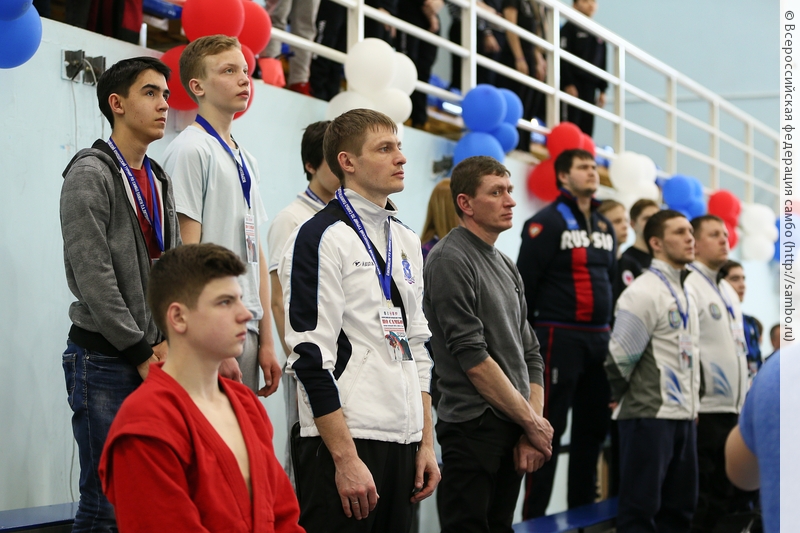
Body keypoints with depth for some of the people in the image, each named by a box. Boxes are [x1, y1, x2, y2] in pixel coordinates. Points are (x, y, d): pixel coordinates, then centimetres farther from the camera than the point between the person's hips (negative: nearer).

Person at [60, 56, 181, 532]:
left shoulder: (159, 182, 15)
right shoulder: (90, 174, -9)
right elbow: (94, 279, -15)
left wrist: (169, 342, -2)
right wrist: (142, 353, -13)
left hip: (155, 360, 7)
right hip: (105, 360, -7)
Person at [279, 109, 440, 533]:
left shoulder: (406, 240, 16)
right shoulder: (321, 238, -8)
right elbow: (311, 356, -14)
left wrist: (426, 442, 13)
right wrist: (346, 459, -17)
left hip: (403, 439, 7)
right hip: (343, 441, -7)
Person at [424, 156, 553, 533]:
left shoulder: (507, 267, 16)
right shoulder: (450, 259, -10)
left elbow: (529, 353, 14)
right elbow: (472, 357, -16)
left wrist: (533, 428, 0)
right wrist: (533, 422, -11)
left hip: (514, 431, 8)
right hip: (473, 428, -8)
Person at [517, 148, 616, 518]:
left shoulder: (605, 227, 16)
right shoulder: (548, 222, -7)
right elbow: (525, 282, -11)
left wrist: (610, 329, 17)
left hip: (598, 338, 7)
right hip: (559, 336, -7)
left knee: (593, 428, 9)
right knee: (550, 428, -6)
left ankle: (582, 510, 18)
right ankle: (534, 515, -2)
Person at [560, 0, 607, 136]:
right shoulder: (570, 28, -2)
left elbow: (602, 64, 18)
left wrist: (602, 89, 14)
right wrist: (568, 84, -16)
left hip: (590, 86, 6)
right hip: (573, 85, -6)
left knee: (587, 126, 4)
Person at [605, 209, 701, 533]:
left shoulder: (688, 292, 15)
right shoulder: (644, 292, -12)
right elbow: (620, 357, -14)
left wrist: (691, 398, 15)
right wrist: (626, 397, 0)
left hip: (684, 414, 8)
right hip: (649, 414, -8)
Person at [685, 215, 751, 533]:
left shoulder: (728, 292, 20)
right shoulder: (689, 286, -9)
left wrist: (744, 400, 19)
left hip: (734, 410, 9)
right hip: (706, 411, -9)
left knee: (736, 497, 10)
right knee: (703, 504, -6)